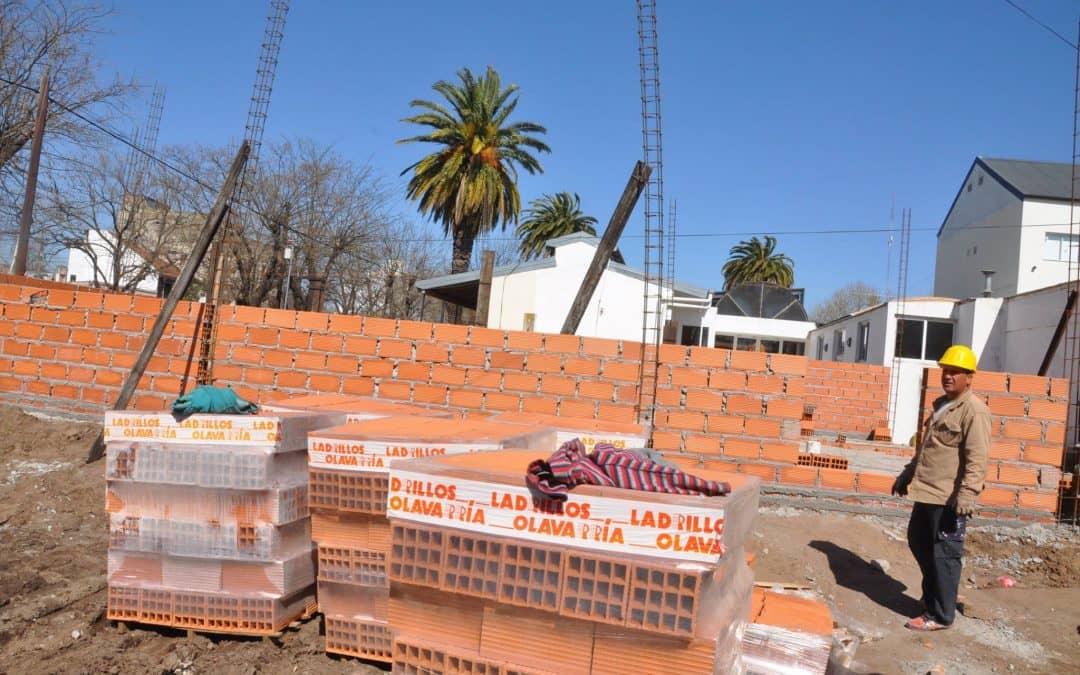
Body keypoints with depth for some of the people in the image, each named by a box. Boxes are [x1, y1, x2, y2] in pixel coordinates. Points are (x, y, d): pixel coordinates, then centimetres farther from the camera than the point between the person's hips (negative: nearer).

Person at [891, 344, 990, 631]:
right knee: (918, 542, 20)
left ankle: (939, 615, 10)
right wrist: (907, 474, 27)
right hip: (926, 492, 10)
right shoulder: (941, 405, 17)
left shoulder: (974, 411, -13)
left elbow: (977, 459, -21)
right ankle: (933, 594, 37)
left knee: (944, 554, 0)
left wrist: (967, 494, -28)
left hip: (949, 498, -10)